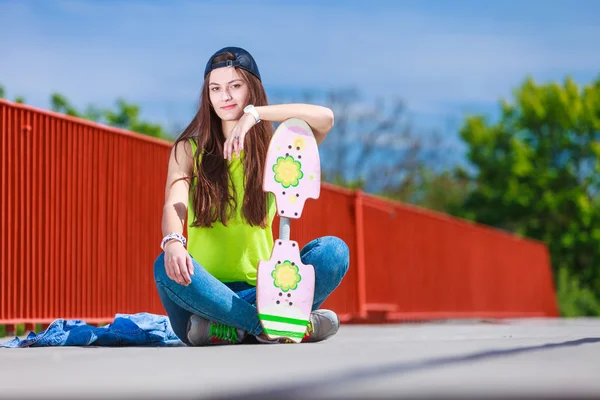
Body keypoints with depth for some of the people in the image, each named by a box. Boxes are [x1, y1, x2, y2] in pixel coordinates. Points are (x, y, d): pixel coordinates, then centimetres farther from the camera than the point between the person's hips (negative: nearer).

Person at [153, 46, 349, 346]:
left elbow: (325, 118, -10)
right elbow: (174, 204, -12)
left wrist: (254, 113, -19)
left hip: (259, 290, 1)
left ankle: (233, 329, -28)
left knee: (333, 250, -21)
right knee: (168, 266, -34)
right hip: (205, 289, -1)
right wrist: (172, 242, -35)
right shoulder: (188, 149, 7)